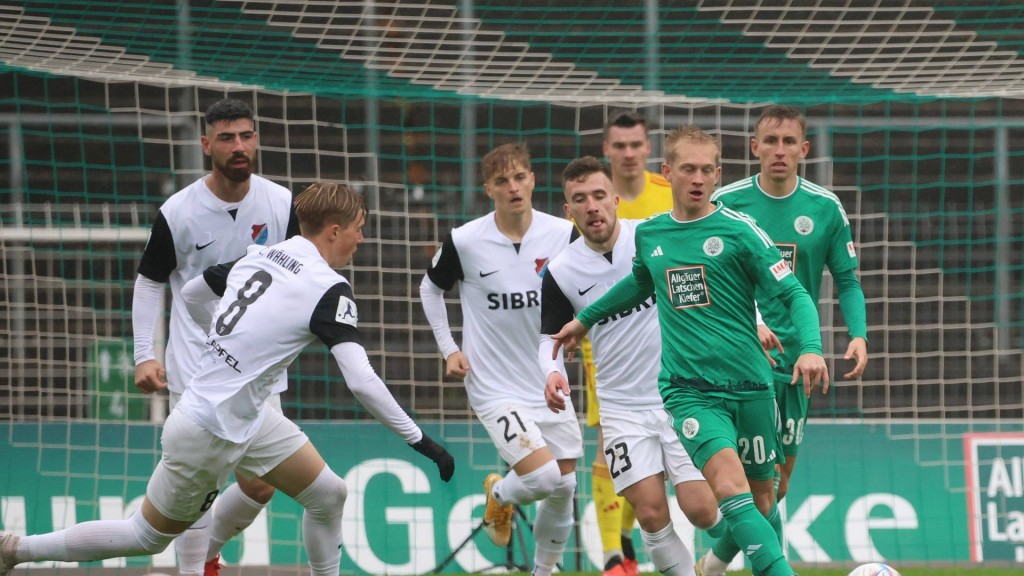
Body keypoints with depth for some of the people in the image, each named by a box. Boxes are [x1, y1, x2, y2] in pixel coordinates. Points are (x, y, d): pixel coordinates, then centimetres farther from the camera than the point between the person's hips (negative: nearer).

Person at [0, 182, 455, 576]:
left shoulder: (260, 257, 1)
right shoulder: (330, 290, -21)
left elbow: (193, 291, 15)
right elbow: (362, 381, -28)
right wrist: (419, 441, -22)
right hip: (210, 435, -8)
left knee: (328, 496, 7)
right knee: (148, 536, 10)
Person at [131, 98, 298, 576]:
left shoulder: (281, 204, -3)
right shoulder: (178, 213, -8)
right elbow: (149, 282, 4)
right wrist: (144, 355, -4)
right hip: (195, 369, -3)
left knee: (260, 486, 3)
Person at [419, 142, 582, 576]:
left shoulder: (563, 234, -6)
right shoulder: (465, 242, -11)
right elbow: (430, 288, 8)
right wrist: (448, 349, 2)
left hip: (550, 384, 4)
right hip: (496, 388, -4)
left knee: (563, 491, 7)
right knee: (542, 478, -19)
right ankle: (500, 496, 16)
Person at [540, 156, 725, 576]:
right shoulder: (561, 272, -4)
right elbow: (552, 337, 6)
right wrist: (552, 373, -15)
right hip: (622, 408, 1)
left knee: (700, 509, -7)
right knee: (651, 512, -12)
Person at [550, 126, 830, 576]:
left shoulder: (738, 230, -2)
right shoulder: (648, 235, 9)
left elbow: (794, 294, -4)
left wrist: (810, 348, -21)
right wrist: (585, 320, 40)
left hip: (750, 386, 0)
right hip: (687, 390, 0)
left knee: (761, 499, 8)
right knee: (731, 486, -23)